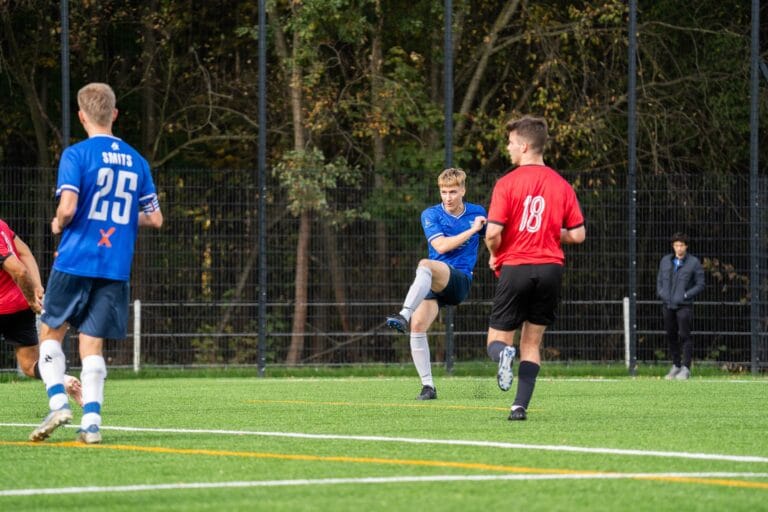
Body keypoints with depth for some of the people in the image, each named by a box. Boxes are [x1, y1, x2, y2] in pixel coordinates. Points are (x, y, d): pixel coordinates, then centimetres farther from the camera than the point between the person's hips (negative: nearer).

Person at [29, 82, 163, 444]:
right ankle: (91, 422, -3)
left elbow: (67, 208, -17)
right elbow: (155, 218, 11)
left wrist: (58, 225, 5)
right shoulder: (136, 161, 9)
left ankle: (58, 402, -7)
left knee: (51, 333, 11)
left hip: (75, 261, -4)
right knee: (92, 343, 7)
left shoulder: (77, 155, -7)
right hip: (116, 268, 4)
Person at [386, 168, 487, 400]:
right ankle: (428, 386, -9)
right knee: (417, 325, -18)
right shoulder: (431, 215, 5)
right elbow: (441, 245, -11)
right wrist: (472, 230, -13)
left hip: (459, 280, -3)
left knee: (425, 265, -34)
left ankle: (404, 316, -51)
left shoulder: (477, 213, 9)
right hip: (432, 284, 3)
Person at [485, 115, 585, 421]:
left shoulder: (507, 183, -7)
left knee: (497, 340, 8)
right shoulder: (561, 185, 5)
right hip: (551, 267, 3)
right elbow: (578, 235, 4)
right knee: (532, 343, 12)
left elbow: (493, 232, -13)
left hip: (515, 267, -3)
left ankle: (503, 354, -28)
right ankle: (520, 406, 0)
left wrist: (495, 255, 8)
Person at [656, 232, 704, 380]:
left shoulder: (694, 262, -1)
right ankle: (675, 366, 20)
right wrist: (660, 293, 3)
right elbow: (659, 279, 21)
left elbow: (700, 284, 0)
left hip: (684, 305, -4)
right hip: (667, 305, 4)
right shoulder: (665, 260, 11)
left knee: (684, 336, -9)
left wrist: (686, 295, -11)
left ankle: (685, 368, -8)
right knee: (671, 336, 9)